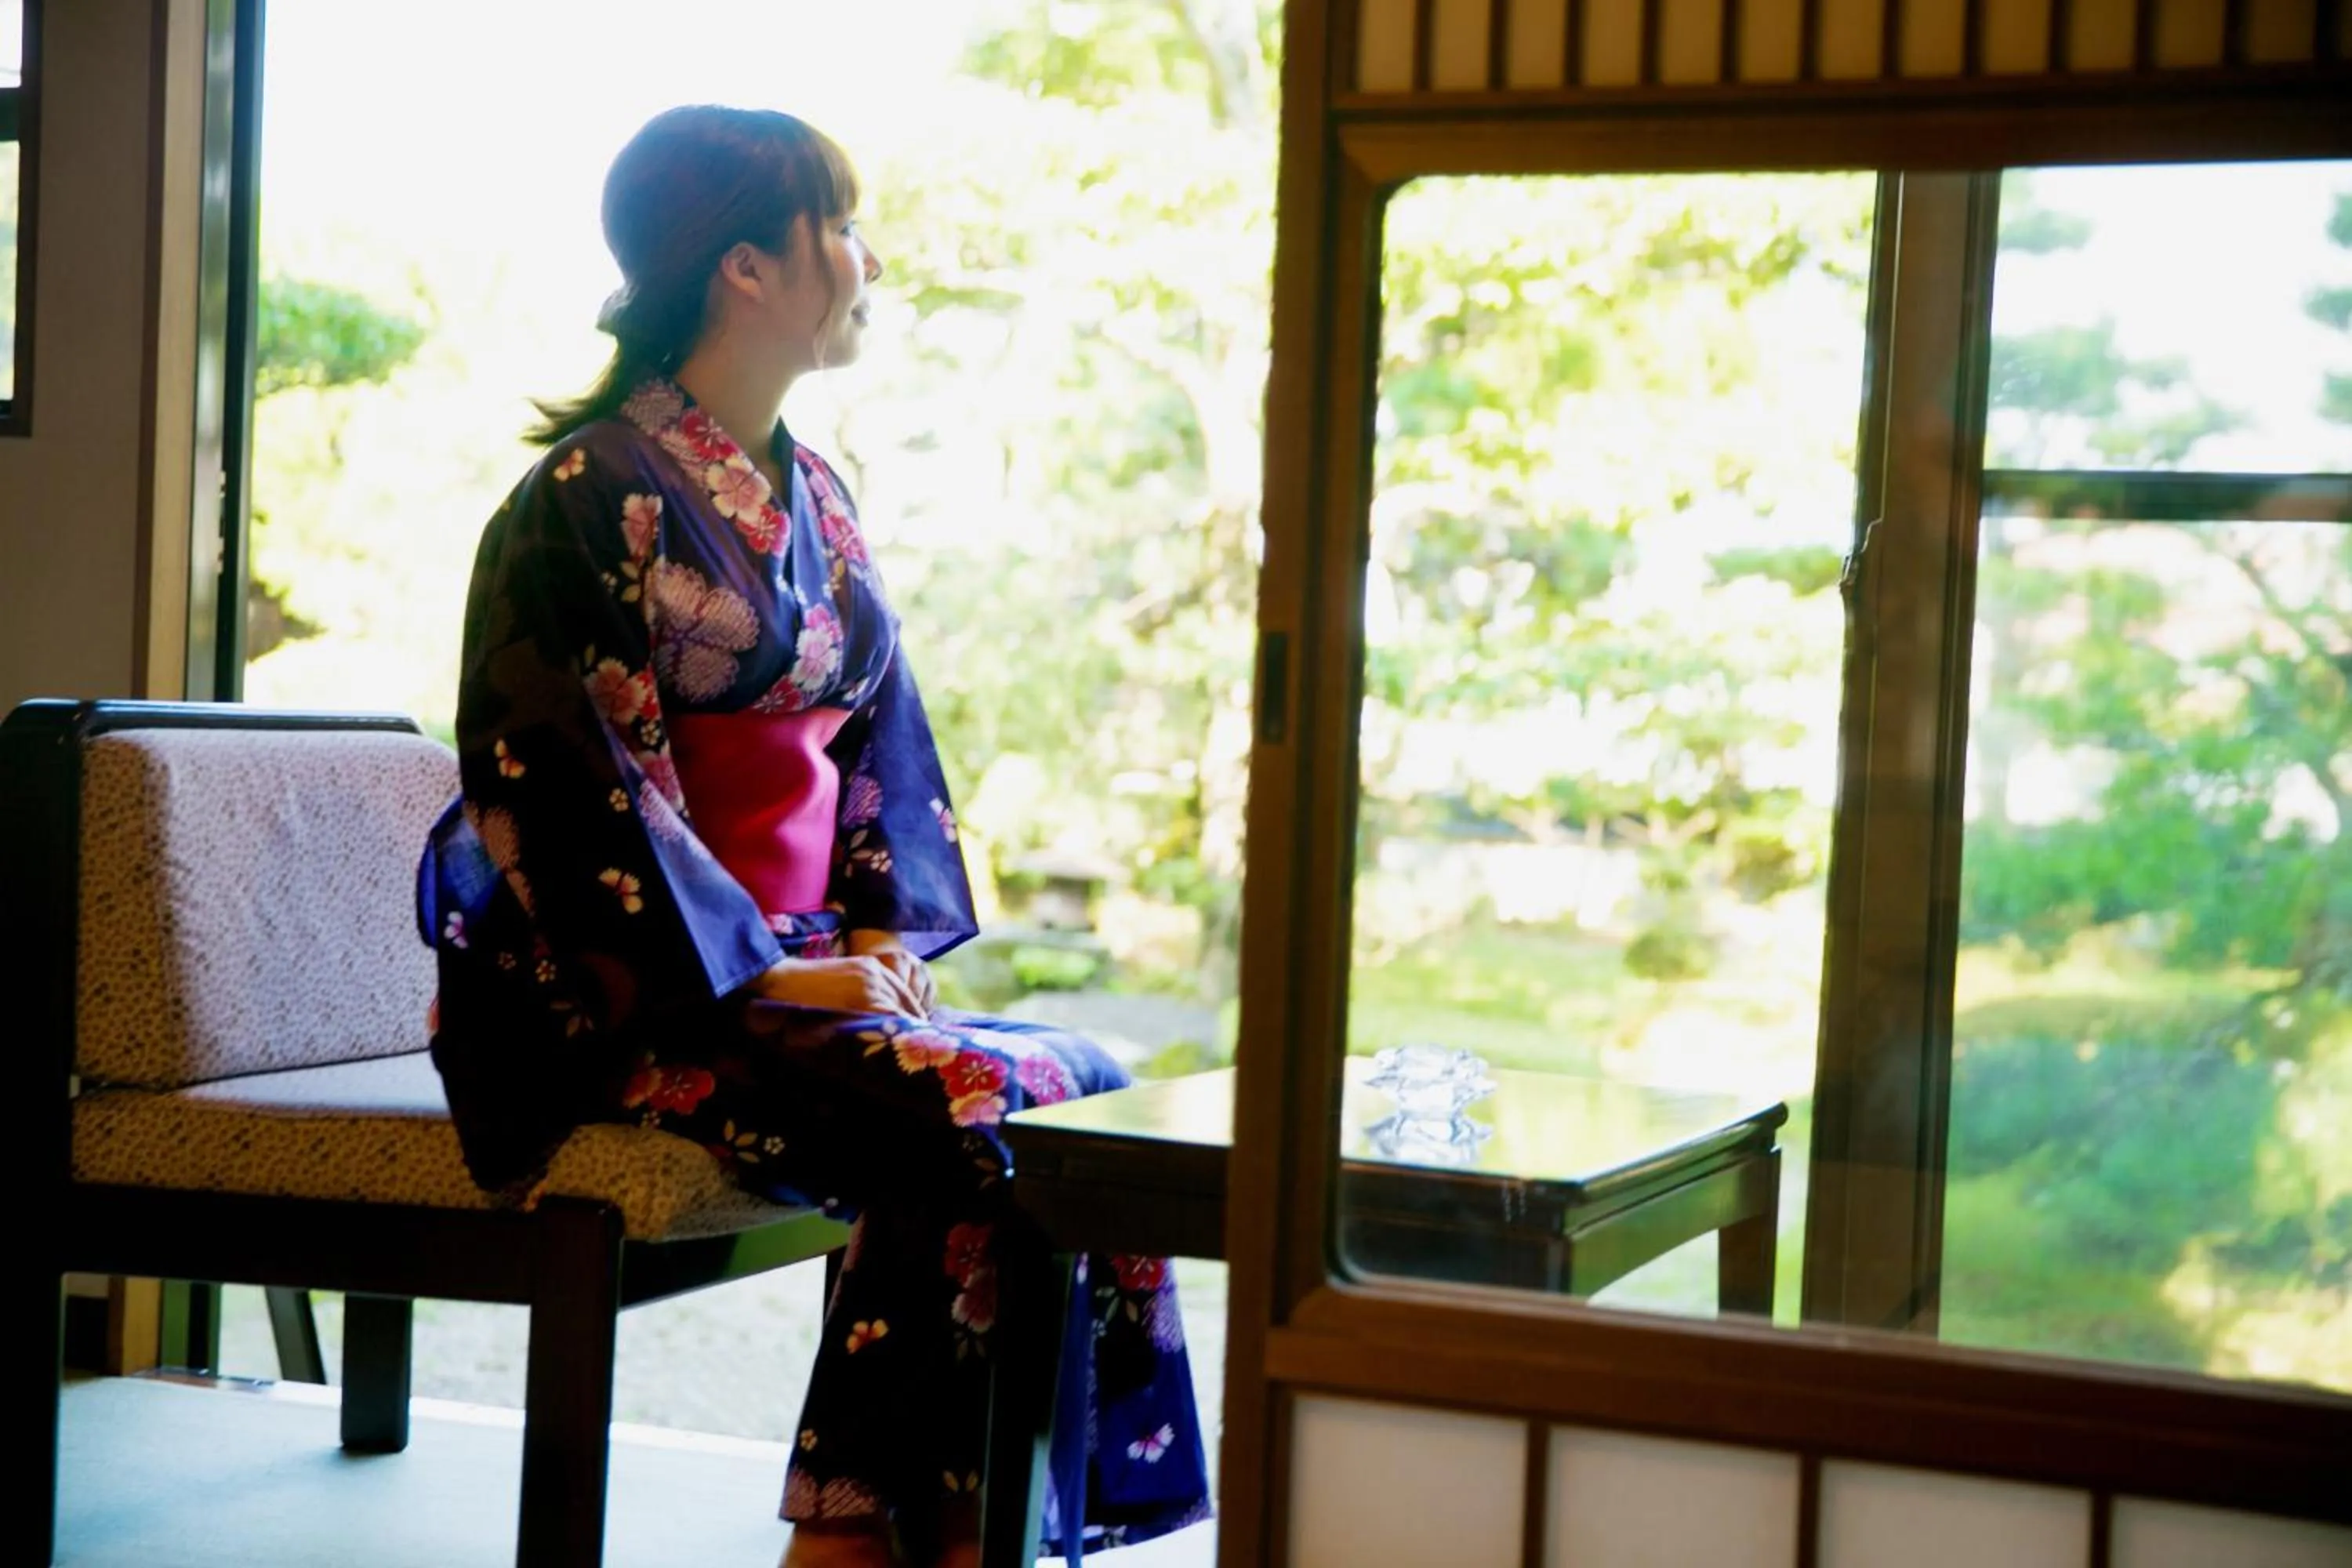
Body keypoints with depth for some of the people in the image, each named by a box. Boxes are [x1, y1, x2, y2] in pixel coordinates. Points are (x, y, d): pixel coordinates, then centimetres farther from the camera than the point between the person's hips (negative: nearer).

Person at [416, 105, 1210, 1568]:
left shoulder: (812, 497, 15)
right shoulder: (589, 500, -9)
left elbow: (882, 738, 17)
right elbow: (572, 786, -15)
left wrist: (888, 935, 1)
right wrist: (765, 974, -18)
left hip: (801, 964, 8)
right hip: (636, 997, -8)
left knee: (1093, 1089, -11)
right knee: (954, 1108, -27)